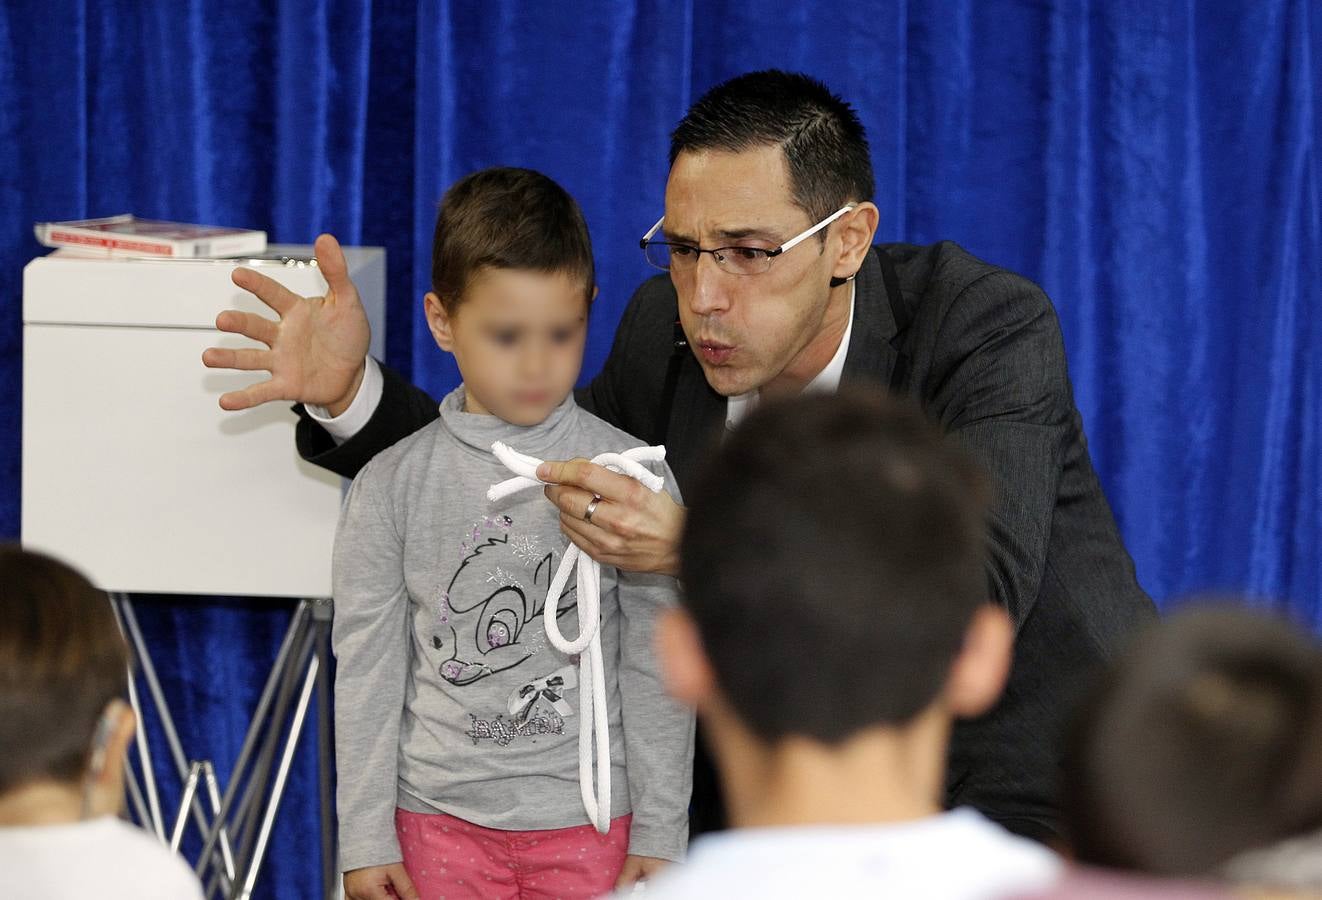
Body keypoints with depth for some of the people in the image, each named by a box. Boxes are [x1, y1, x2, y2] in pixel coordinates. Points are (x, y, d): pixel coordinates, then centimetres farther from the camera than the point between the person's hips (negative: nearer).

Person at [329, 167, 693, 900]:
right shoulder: (392, 487, -1)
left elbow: (656, 666, 1)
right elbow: (366, 669, 3)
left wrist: (660, 832, 1)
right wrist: (365, 838, 2)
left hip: (588, 820, -1)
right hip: (441, 819, 1)